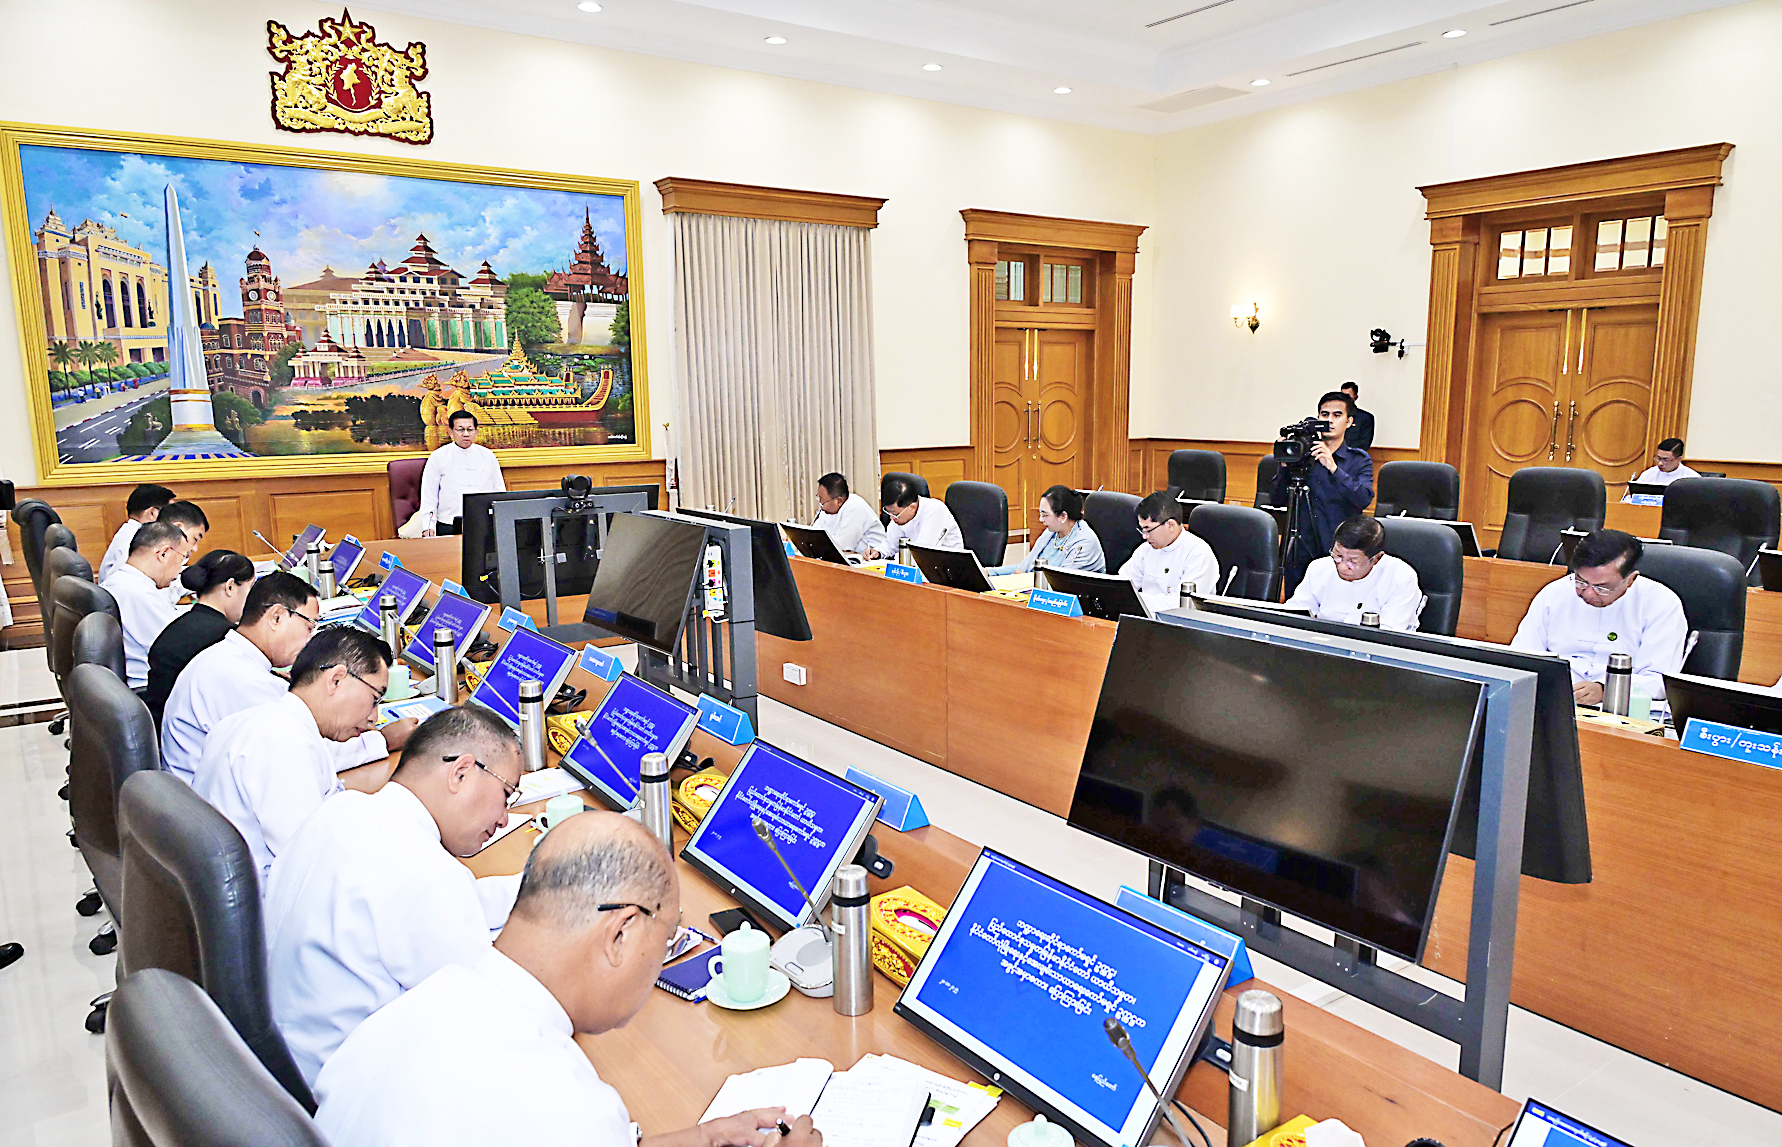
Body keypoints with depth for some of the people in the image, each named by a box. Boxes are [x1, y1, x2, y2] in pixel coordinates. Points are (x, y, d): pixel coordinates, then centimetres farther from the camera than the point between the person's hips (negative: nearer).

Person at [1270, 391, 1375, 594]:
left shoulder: (1359, 460, 5)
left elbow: (1364, 498, -14)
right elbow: (1276, 500, 4)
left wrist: (1333, 468, -24)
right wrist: (1285, 464, -10)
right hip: (1300, 556, 2)